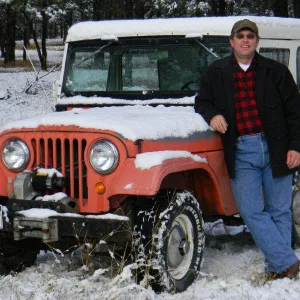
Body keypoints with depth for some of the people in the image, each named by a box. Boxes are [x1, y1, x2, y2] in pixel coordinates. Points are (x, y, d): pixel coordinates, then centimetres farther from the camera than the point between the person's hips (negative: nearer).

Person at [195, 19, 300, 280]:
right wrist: (212, 115, -7)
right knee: (251, 211, -6)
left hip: (275, 149, 0)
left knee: (279, 211, 4)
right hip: (241, 152, 1)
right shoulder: (216, 73, 8)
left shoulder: (276, 72, 5)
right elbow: (201, 102, 17)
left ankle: (277, 268, 14)